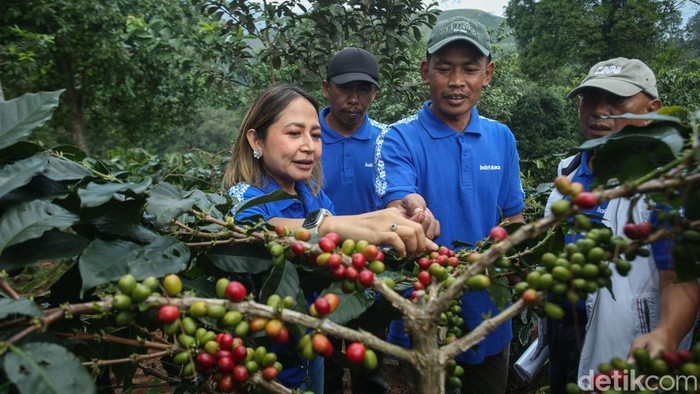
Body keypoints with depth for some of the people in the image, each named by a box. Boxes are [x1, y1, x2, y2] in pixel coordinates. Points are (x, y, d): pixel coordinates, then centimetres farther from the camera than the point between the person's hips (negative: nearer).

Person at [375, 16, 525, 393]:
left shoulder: (501, 138, 1)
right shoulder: (400, 139, -13)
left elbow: (513, 218, 9)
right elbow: (395, 210, -28)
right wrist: (411, 215, -50)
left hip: (489, 315, 4)